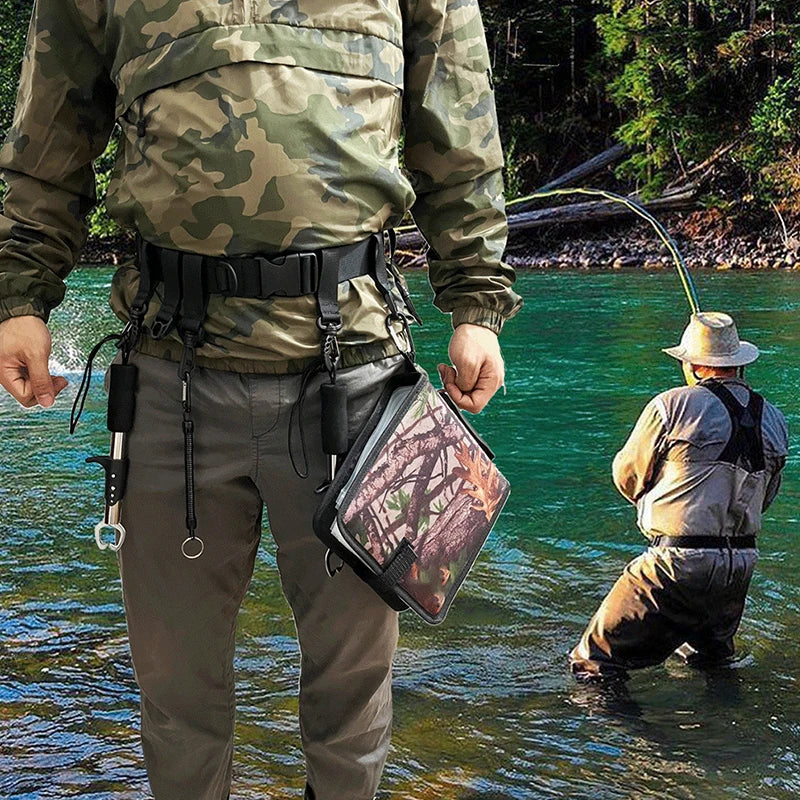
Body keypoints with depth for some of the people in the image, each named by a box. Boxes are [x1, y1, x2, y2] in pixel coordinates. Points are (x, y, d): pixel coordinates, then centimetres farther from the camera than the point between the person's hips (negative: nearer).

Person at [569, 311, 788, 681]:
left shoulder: (673, 405, -10)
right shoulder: (774, 421, 6)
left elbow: (627, 476, 3)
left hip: (677, 564, -6)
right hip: (741, 567, 6)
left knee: (593, 665, -2)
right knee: (712, 657, 32)